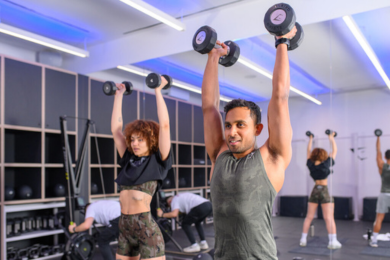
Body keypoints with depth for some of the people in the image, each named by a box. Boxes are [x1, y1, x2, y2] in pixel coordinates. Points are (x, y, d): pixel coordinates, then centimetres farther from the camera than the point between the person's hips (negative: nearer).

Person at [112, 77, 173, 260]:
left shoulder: (158, 161, -2)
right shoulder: (129, 160, 12)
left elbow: (164, 125, -9)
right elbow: (115, 128, 14)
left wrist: (158, 90, -4)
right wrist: (119, 94, 16)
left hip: (147, 228, -6)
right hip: (124, 227, 7)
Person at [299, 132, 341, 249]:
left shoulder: (311, 165, -1)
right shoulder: (326, 164, -8)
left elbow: (309, 151, 14)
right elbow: (335, 150, 1)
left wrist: (311, 139, 23)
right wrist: (332, 138, 11)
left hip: (315, 190, 4)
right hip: (325, 190, -4)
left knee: (309, 217, 9)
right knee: (329, 218, -3)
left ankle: (303, 240, 12)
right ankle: (333, 242, -3)